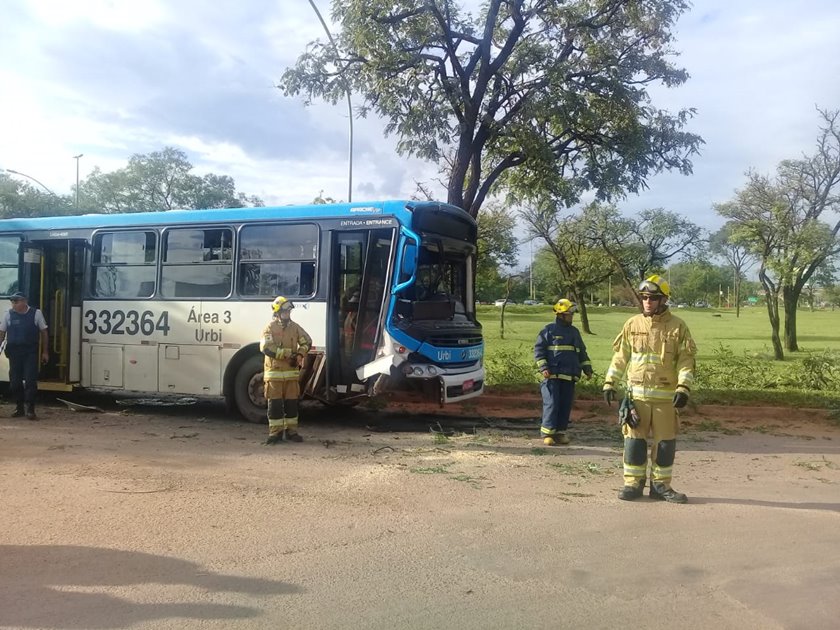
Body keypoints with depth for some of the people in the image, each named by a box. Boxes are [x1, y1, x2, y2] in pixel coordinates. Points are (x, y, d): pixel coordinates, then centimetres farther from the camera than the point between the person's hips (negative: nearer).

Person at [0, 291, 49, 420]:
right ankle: (19, 407, 20)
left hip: (30, 353, -3)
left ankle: (30, 409, -2)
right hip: (14, 352, 3)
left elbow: (43, 332, 4)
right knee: (15, 381, 7)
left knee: (30, 381, -7)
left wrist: (45, 352, 3)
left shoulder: (36, 313, 0)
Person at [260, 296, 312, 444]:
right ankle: (275, 432, 8)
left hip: (292, 372, 4)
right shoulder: (270, 328, -5)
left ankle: (291, 431, 17)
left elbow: (307, 342, 13)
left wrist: (300, 355, -7)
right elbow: (266, 348, -17)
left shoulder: (295, 327, 8)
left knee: (292, 403, 7)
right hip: (274, 372, -4)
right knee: (275, 404, 0)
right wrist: (288, 354, -18)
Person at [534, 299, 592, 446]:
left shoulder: (574, 332, 18)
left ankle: (560, 432, 12)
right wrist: (543, 367, -13)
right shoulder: (549, 330, 0)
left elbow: (582, 352, 24)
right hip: (552, 375, -6)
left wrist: (587, 368, 14)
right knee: (551, 404, -9)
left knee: (566, 405, 5)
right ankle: (547, 433, -4)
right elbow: (538, 350, -3)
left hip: (569, 377, 6)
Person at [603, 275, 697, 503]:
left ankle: (661, 485, 17)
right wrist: (610, 382, 6)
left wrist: (683, 387, -14)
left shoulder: (677, 327, 0)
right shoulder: (632, 325, 6)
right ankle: (633, 483, 12)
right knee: (634, 440, 1)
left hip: (665, 397, -1)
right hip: (637, 394, 1)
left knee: (665, 442, 4)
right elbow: (620, 357, 11)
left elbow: (686, 360, -3)